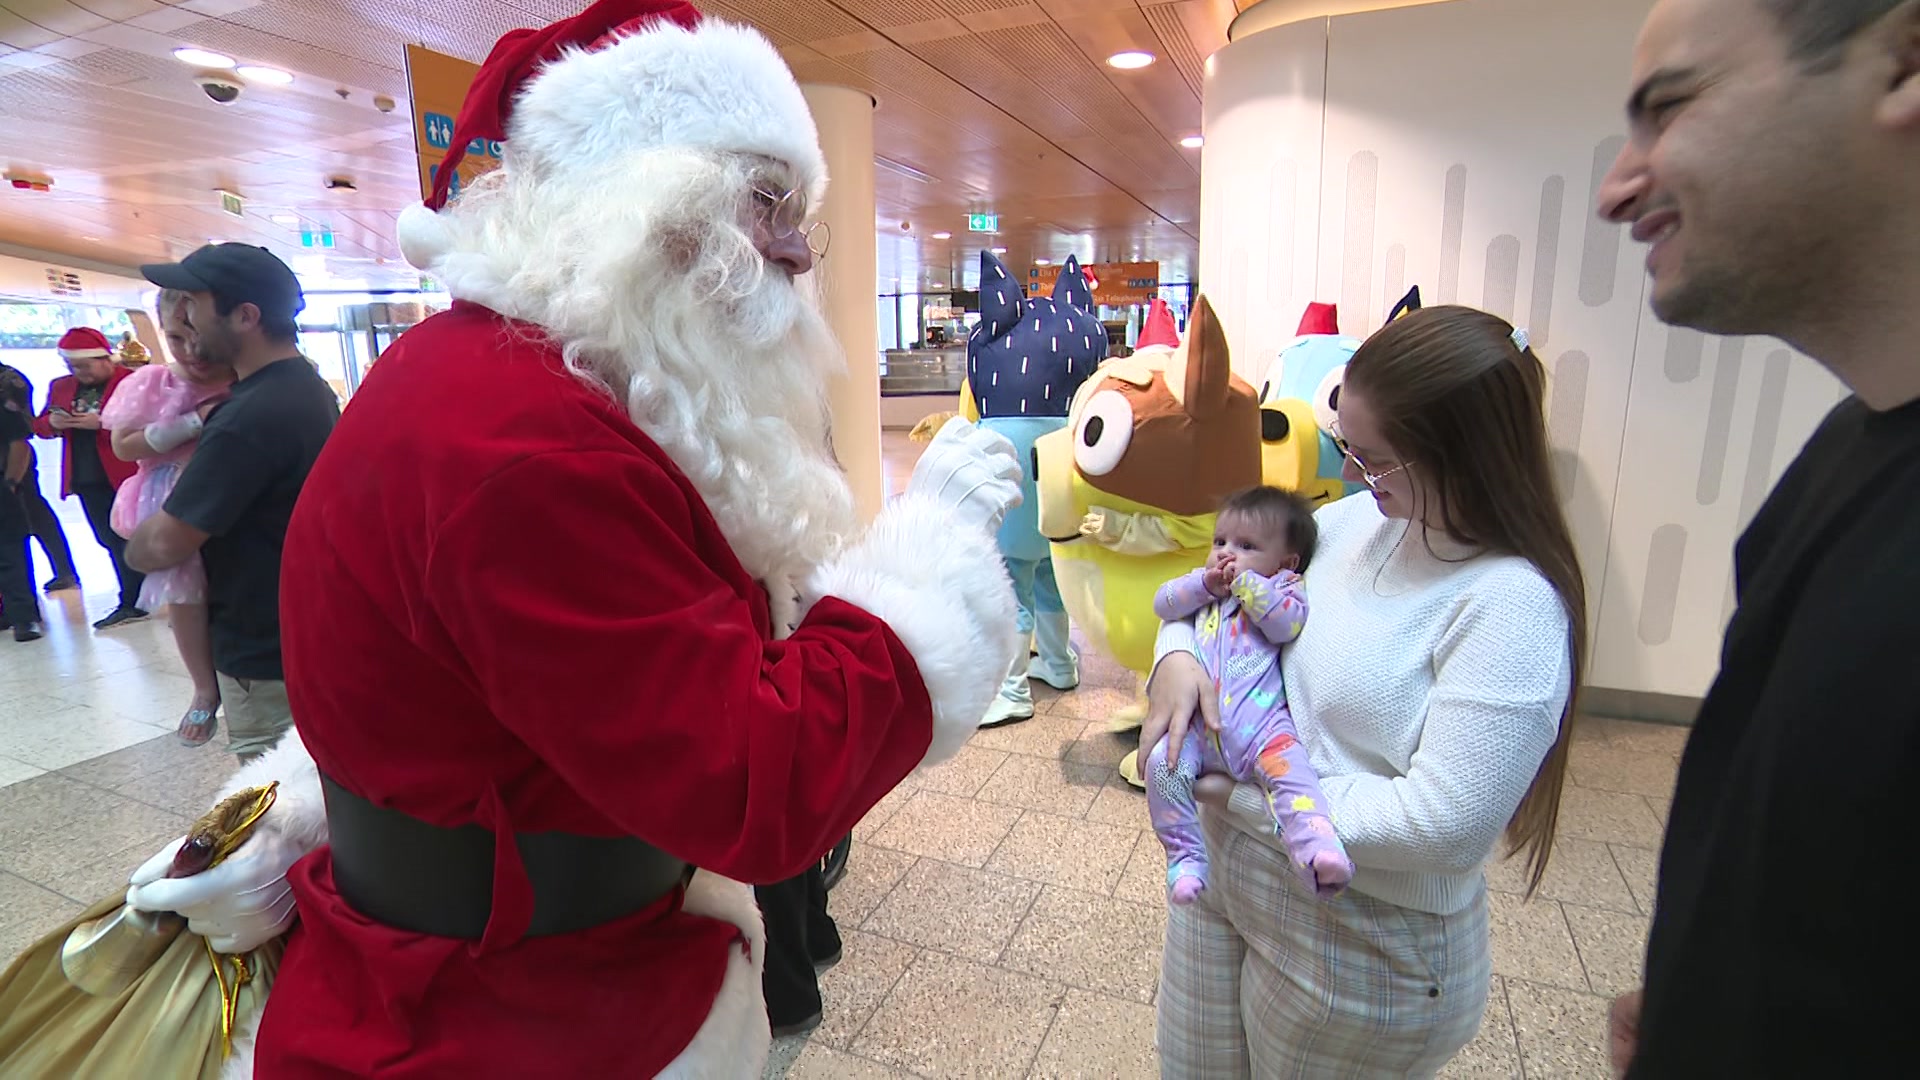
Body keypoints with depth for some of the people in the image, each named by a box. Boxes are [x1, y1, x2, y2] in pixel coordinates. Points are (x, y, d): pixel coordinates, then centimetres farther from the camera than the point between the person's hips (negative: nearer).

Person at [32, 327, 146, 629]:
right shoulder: (60, 386, 12)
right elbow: (39, 426, 18)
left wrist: (102, 423, -24)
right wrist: (52, 422, -4)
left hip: (127, 476, -7)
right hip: (87, 479, 7)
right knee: (112, 541, 12)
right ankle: (131, 603, 21)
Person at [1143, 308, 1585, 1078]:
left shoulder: (1510, 604, -24)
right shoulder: (1360, 520, -5)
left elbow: (1444, 826, -28)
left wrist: (1250, 800, -22)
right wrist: (1176, 655, -12)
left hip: (1365, 942, -6)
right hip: (1224, 868, 6)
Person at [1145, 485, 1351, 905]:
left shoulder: (1285, 588, 12)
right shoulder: (1201, 589, 26)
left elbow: (1287, 624, -8)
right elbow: (1163, 604, 11)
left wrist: (1246, 584, -8)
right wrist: (1204, 583, -1)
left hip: (1260, 722, -3)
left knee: (1286, 766, -31)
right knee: (1163, 762, -20)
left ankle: (1316, 847, -40)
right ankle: (1185, 857, -8)